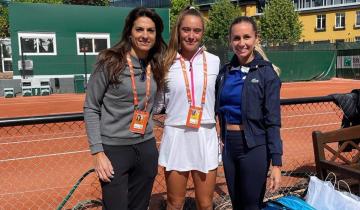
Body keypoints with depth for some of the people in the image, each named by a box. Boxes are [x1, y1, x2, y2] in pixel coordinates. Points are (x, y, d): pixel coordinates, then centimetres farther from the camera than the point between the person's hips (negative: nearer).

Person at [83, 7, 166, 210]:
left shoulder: (156, 66, 6)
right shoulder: (110, 62, -9)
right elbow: (91, 108, -7)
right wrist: (98, 152, -12)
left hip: (147, 149, 5)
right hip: (114, 149, -5)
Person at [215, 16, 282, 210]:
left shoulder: (266, 73, -9)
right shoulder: (225, 72, 5)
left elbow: (273, 121, -12)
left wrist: (276, 162, -15)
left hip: (254, 147, -5)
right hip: (228, 145, 5)